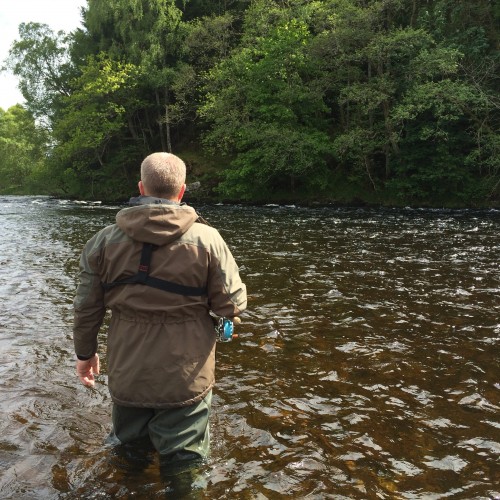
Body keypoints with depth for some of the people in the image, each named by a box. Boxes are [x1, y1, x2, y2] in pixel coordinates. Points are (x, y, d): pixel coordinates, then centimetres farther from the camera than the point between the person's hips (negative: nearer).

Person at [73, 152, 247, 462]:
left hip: (127, 376, 3)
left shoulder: (105, 240, -6)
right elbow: (232, 305, -12)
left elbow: (87, 307, 0)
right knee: (182, 463, 16)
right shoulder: (207, 239, -14)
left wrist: (85, 352, 16)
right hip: (186, 379, -2)